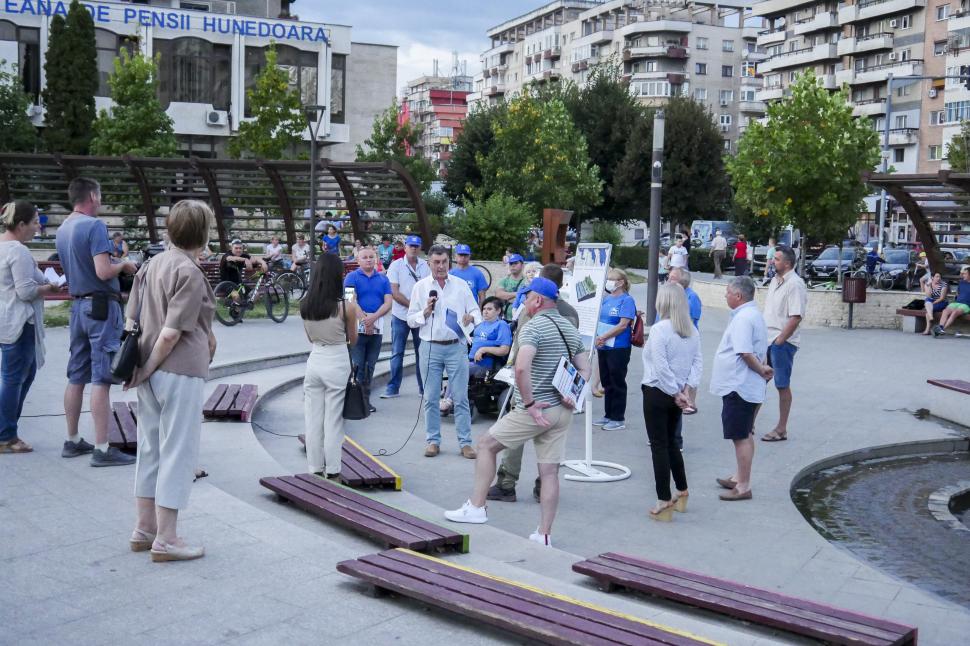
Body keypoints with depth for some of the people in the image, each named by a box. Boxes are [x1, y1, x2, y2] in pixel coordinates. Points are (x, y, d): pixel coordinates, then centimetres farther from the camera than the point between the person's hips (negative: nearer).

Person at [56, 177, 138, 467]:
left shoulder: (62, 230, 12)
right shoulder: (94, 225, -14)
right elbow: (104, 272, -22)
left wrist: (116, 264, 21)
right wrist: (124, 265, -3)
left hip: (77, 305, 9)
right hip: (101, 307, -9)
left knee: (76, 377, 13)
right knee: (101, 379, -7)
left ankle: (72, 441, 21)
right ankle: (102, 449, -6)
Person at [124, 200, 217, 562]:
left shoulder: (152, 265, 10)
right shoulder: (189, 272, -15)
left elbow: (132, 319, 11)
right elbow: (172, 332, -19)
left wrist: (140, 367, 13)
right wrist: (149, 368, -9)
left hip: (152, 372, 9)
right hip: (180, 371, -9)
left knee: (150, 448, 16)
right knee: (178, 451, -1)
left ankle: (144, 530, 25)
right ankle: (165, 539, 5)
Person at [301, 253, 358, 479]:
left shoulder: (305, 306, -3)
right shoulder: (346, 308, -15)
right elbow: (353, 340, -1)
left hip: (314, 361, 4)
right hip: (337, 363, -4)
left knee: (313, 419, 12)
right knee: (333, 420, 5)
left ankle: (315, 469, 19)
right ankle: (332, 471, 12)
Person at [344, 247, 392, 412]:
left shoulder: (383, 279, 11)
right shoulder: (352, 277, 1)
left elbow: (388, 303, 2)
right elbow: (352, 301, -9)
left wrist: (373, 318, -12)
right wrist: (364, 320, -15)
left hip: (377, 326, 4)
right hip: (357, 325, -4)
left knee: (370, 365, 8)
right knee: (357, 365, -5)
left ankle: (366, 399, 14)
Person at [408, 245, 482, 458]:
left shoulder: (461, 285, 5)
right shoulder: (420, 287, 5)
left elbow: (475, 311, 10)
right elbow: (411, 319, 6)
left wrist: (471, 317, -12)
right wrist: (425, 312, -12)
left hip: (456, 346, 0)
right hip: (430, 347, 0)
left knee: (460, 397, 0)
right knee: (431, 398, 6)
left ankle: (465, 442, 6)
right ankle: (433, 441, 16)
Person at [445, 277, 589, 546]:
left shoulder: (533, 327, -12)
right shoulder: (571, 329, 14)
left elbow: (521, 367, -28)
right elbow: (585, 369, 17)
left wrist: (530, 404, -20)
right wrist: (573, 396, 3)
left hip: (535, 410, -7)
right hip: (562, 411, 7)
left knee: (486, 444, 10)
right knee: (550, 471, 8)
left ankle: (476, 507, 13)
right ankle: (544, 535, 11)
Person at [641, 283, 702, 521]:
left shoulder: (660, 329, -17)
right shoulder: (692, 330, 4)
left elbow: (661, 367, -21)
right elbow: (697, 361, 0)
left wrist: (676, 393, -13)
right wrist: (688, 388, -6)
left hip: (657, 393, -7)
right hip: (677, 394, 7)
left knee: (659, 446, 0)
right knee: (671, 442, 22)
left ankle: (664, 503, 4)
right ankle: (682, 493, 30)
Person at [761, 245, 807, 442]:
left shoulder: (795, 284, -16)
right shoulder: (775, 280, 12)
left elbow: (796, 317, -22)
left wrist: (779, 340, -20)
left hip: (782, 342, -8)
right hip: (766, 339, 8)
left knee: (783, 386, 2)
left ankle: (781, 430, 11)